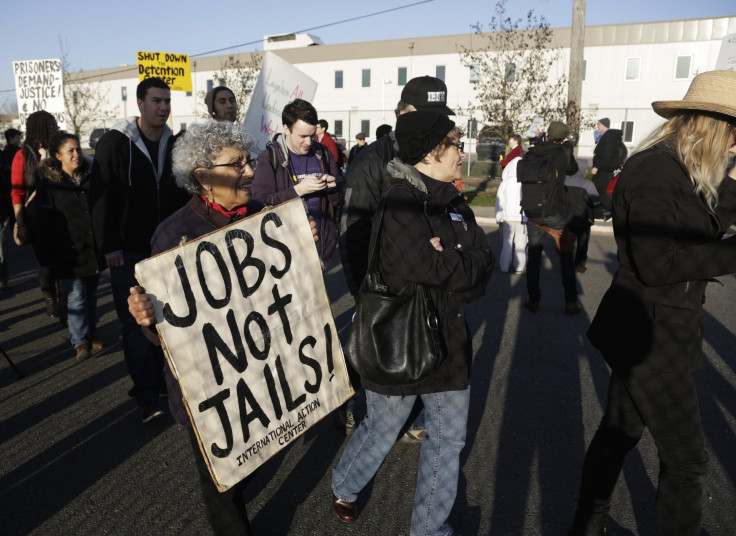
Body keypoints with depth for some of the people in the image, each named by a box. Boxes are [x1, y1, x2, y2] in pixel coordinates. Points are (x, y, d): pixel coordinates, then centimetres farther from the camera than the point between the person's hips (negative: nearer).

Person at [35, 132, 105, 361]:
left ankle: (90, 333, 27)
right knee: (76, 296, -4)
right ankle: (80, 342, 3)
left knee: (91, 295, 13)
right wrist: (47, 256, -9)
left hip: (94, 250, 4)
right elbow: (44, 223, -5)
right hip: (69, 253, -4)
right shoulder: (49, 184, -4)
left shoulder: (91, 178, 6)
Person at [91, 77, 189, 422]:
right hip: (128, 251, -4)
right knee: (136, 322, 0)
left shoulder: (173, 144, 6)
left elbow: (182, 194, 11)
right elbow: (101, 196, -9)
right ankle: (147, 395, 8)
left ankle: (155, 379, 27)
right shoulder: (115, 142, -8)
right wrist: (109, 245, -13)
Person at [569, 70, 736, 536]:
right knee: (687, 459, 4)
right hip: (651, 336, -10)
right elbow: (656, 263, -27)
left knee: (620, 432, 21)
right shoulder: (655, 169, -20)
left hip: (653, 332, 10)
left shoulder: (685, 171, 9)